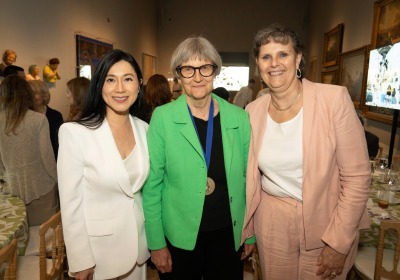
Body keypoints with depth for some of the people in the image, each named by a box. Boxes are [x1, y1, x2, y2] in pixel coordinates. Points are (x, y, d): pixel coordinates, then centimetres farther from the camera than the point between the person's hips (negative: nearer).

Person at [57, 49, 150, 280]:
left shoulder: (144, 129, -2)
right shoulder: (74, 132, -18)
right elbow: (71, 203, -14)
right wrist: (81, 261, -10)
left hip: (138, 241, 5)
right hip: (97, 246, -4)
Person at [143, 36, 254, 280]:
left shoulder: (239, 118, -4)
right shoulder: (163, 117, -10)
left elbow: (247, 178, 2)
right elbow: (152, 183, -7)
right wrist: (156, 242, -6)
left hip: (229, 235, 2)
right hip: (179, 237, -1)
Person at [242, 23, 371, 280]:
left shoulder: (335, 99, -14)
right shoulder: (253, 111, -3)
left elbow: (357, 177, -12)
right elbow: (250, 177, 5)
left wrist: (339, 243, -12)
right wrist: (244, 231, 10)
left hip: (326, 224, -2)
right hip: (272, 224, 3)